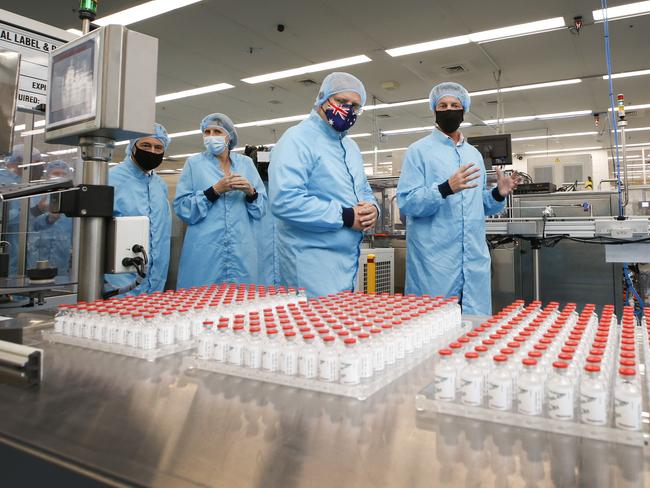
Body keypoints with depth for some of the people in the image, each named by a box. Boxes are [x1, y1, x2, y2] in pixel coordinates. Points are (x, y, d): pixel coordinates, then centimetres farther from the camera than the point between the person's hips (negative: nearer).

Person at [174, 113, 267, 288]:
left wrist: (250, 192, -9)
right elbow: (181, 208, -3)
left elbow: (261, 210, 10)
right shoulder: (194, 163, 6)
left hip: (241, 251, 2)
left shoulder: (246, 163, 11)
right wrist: (214, 191, -12)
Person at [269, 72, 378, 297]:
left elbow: (364, 190, 23)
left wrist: (372, 207, -3)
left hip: (349, 258, 9)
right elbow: (285, 200, -25)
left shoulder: (351, 146, 16)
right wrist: (345, 216, -21)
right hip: (312, 260, -8)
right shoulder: (298, 139, -12)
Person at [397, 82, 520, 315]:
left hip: (475, 259, 6)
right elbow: (406, 202, -11)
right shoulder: (419, 150, -1)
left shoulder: (474, 154, 17)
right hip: (434, 260, -5)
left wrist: (498, 194, 1)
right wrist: (446, 189, -25)